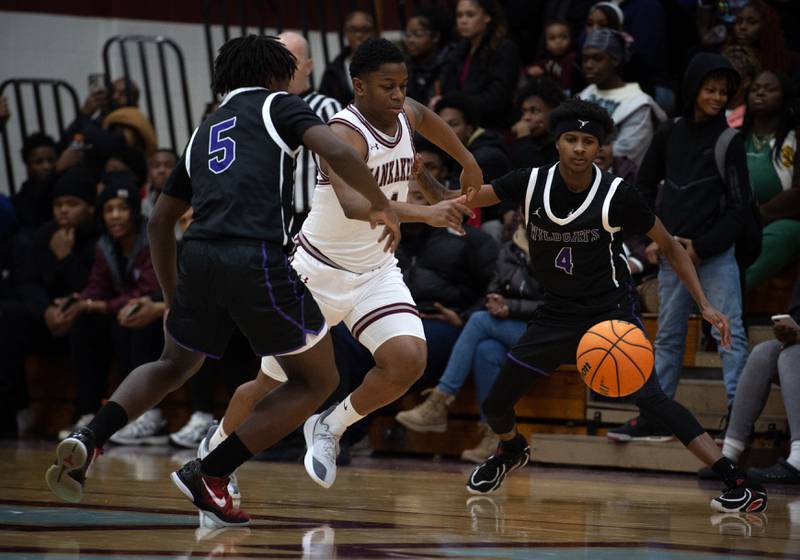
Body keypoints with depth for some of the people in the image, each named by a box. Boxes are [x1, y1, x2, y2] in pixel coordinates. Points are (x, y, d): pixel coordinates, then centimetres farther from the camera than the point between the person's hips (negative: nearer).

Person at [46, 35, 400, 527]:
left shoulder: (203, 132, 29)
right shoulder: (277, 104, 13)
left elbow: (160, 221, 32)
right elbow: (337, 152, -6)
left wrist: (173, 297, 40)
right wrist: (381, 206, 7)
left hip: (199, 256, 6)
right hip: (257, 258, -6)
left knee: (173, 366, 30)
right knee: (317, 379, 12)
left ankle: (88, 440, 5)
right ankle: (211, 474, 2)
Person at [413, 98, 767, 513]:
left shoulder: (617, 196, -15)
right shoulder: (530, 184, -8)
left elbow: (670, 247, -3)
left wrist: (705, 306, -11)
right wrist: (421, 178, -24)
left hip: (611, 311, -4)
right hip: (556, 315, 4)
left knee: (650, 398, -25)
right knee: (495, 406, 7)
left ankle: (738, 485, -26)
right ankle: (511, 451, 46)